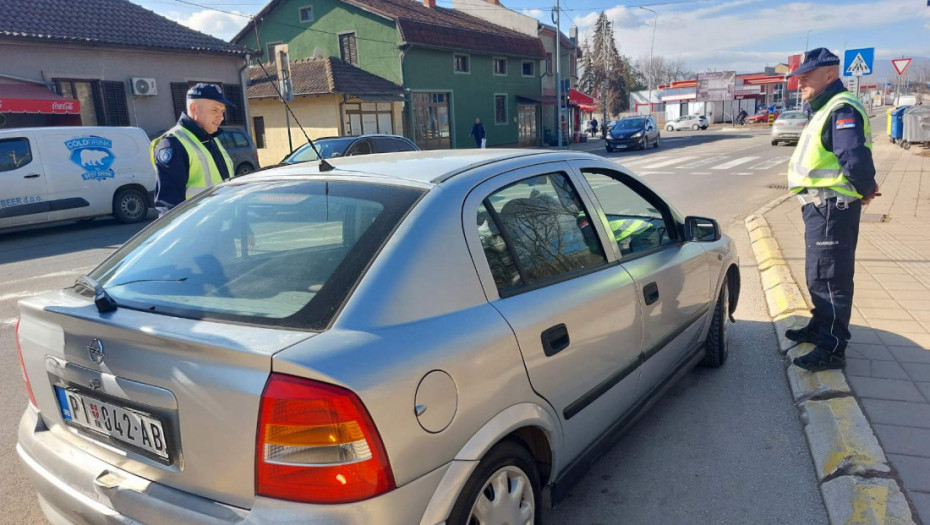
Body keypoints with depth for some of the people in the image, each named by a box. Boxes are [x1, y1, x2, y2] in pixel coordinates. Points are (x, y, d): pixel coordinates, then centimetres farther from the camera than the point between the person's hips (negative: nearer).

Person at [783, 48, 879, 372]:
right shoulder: (826, 109, 18)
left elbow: (856, 159, -27)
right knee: (818, 274, 21)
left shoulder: (842, 109, -17)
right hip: (820, 206, 11)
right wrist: (865, 188, 11)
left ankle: (832, 349, 1)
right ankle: (820, 328, 37)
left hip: (832, 208, -11)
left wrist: (865, 190, -12)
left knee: (829, 278, -6)